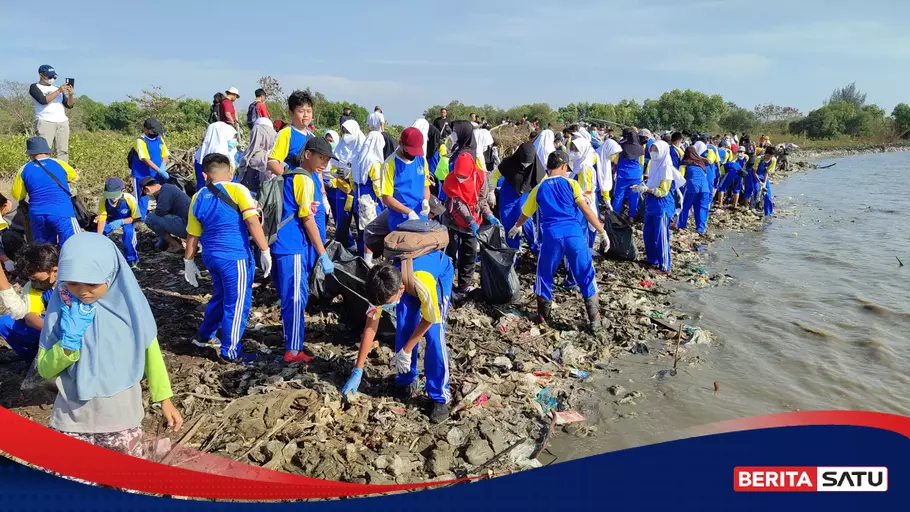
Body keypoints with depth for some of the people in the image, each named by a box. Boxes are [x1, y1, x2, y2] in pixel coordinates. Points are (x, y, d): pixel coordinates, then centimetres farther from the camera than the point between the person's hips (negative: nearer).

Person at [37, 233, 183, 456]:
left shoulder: (128, 303, -12)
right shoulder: (61, 304, -10)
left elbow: (150, 352, 0)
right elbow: (44, 369, -3)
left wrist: (165, 399, 5)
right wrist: (68, 343, -22)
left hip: (121, 418, 0)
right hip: (72, 419, 1)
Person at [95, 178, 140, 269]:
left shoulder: (130, 199, -34)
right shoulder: (103, 200, -29)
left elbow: (135, 218, -22)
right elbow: (102, 219, -25)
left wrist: (121, 222, -37)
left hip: (128, 220, -3)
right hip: (111, 220, 3)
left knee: (128, 232, -32)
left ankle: (132, 259, -12)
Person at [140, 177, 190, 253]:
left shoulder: (165, 191, -14)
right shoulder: (168, 187, 16)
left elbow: (160, 212, -20)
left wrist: (153, 211, 1)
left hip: (186, 225, -11)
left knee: (150, 219, -11)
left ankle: (175, 245, -2)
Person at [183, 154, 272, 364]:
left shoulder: (198, 198, 7)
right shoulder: (237, 190, -9)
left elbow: (192, 234, 12)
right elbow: (253, 222, -17)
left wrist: (189, 262, 21)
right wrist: (265, 251, -14)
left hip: (212, 256, 7)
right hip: (234, 257, -6)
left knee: (220, 297, 26)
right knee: (237, 303, 6)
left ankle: (204, 336, 39)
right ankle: (230, 351, 15)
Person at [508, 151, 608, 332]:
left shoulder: (538, 189, 16)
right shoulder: (571, 184, 9)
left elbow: (525, 213, 31)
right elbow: (587, 211, 1)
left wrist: (516, 227, 50)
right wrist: (602, 231, 8)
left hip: (551, 235, 1)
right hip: (574, 234, -1)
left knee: (545, 274, 20)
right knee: (586, 276, 10)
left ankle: (543, 316, 28)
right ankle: (594, 320, 11)